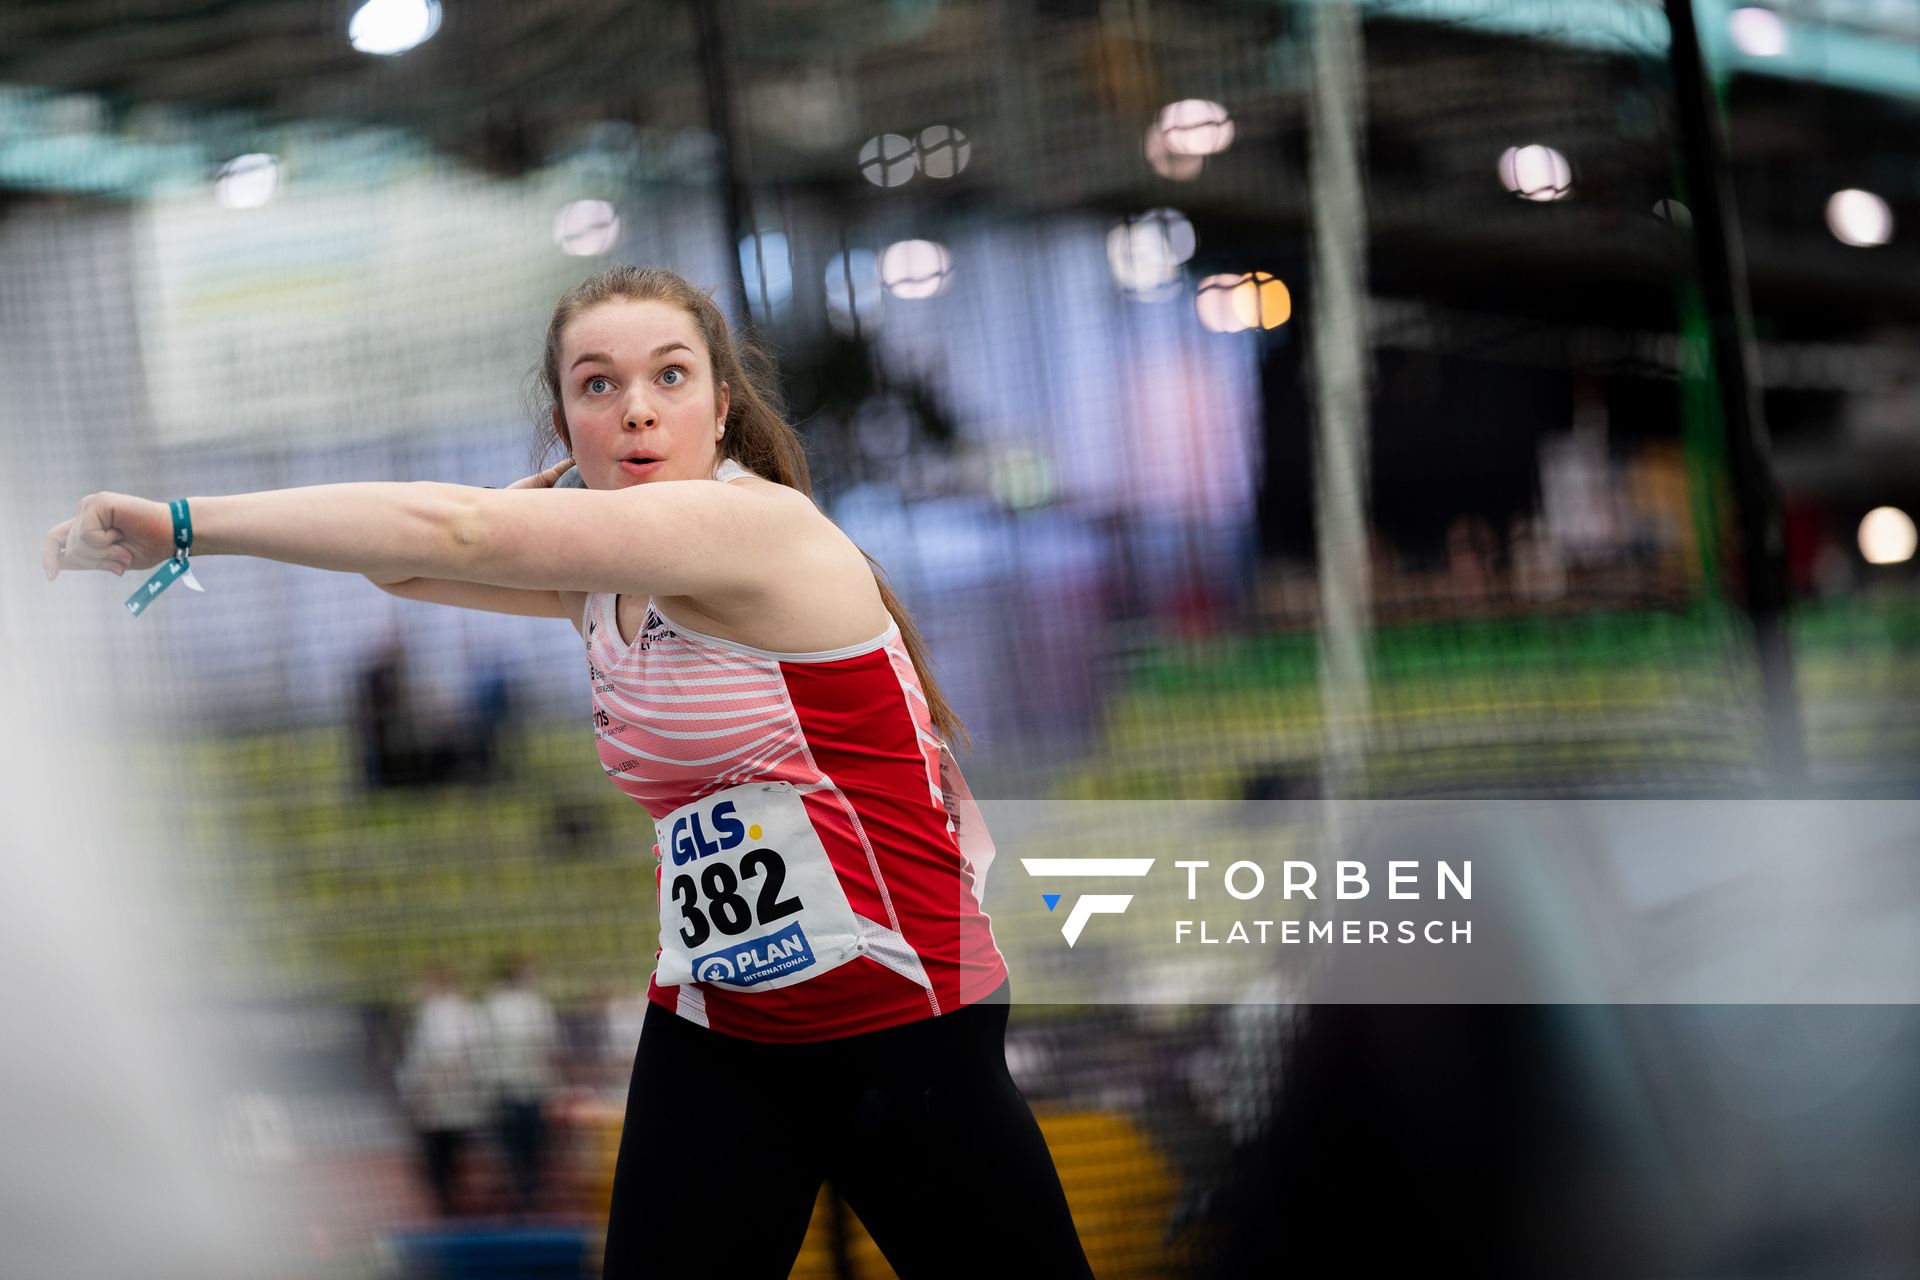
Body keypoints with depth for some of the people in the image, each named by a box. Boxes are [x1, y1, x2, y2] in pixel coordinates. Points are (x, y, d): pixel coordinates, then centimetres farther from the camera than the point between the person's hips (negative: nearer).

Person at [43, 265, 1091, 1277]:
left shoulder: (762, 525, -18)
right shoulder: (601, 580, 8)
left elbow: (456, 532, -25)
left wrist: (180, 524, -21)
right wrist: (575, 472, 2)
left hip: (907, 1031, -6)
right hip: (712, 1040, 6)